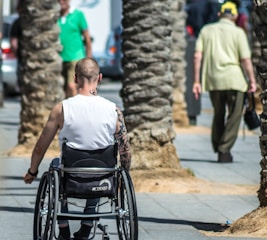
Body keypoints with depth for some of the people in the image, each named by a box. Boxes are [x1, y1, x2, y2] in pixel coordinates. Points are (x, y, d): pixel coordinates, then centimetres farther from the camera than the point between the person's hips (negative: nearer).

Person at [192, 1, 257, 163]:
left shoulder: (207, 30, 8)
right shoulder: (238, 32, -1)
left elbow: (197, 56, 2)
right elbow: (246, 59, -7)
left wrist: (196, 81, 4)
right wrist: (252, 81, 3)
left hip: (212, 79, 4)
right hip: (233, 79, -4)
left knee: (218, 115, 19)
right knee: (234, 116, 4)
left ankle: (217, 148, 23)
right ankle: (224, 151, -2)